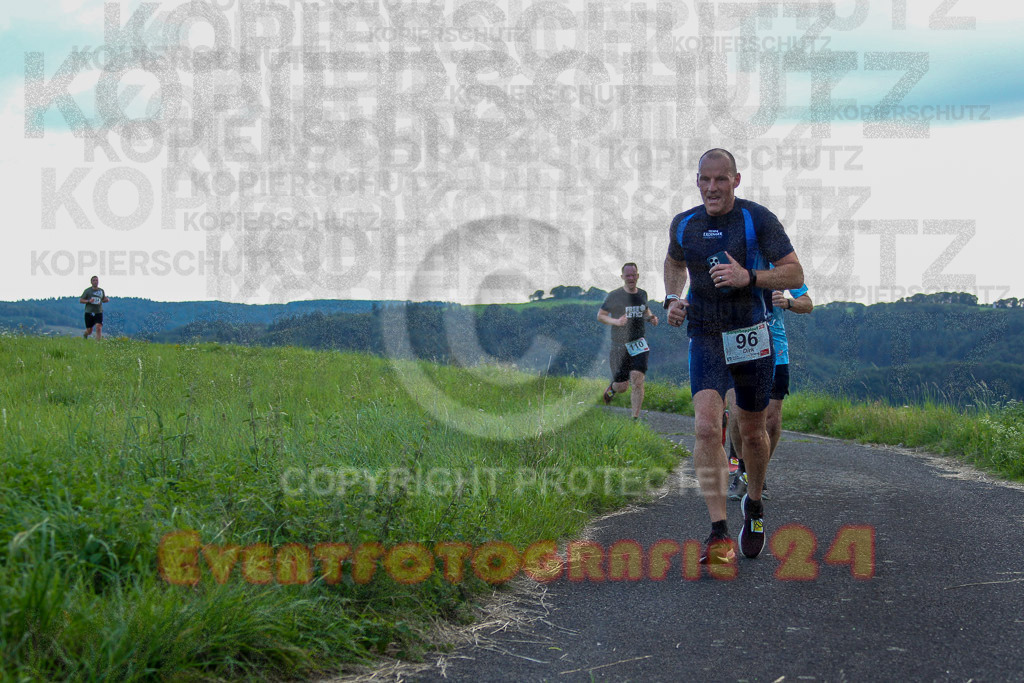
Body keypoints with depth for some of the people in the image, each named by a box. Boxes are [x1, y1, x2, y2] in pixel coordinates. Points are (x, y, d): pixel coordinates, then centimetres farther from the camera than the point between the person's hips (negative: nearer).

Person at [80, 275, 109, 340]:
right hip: (89, 313, -1)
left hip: (99, 313, 1)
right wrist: (88, 301, -17)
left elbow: (103, 300, 26)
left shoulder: (101, 291, 11)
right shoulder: (87, 290, 1)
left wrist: (106, 300, 2)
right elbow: (80, 300, 0)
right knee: (89, 331, 7)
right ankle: (85, 335, 42)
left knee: (99, 328, -18)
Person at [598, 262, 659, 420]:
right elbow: (600, 315, 2)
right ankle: (611, 389, 38)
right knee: (621, 386, 0)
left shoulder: (642, 294, 9)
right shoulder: (614, 296, -5)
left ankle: (636, 417, -12)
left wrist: (651, 317, 6)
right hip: (619, 345, -2)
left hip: (638, 343, 3)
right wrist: (616, 321, -16)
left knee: (637, 379, -16)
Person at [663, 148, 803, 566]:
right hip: (705, 339, 1)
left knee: (752, 433, 12)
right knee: (707, 427, -19)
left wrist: (749, 277, -25)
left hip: (752, 337, -1)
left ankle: (754, 506, 41)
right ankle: (720, 536, -20)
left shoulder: (758, 220, -8)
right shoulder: (684, 225, 3)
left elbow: (795, 274, -9)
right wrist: (672, 299, 6)